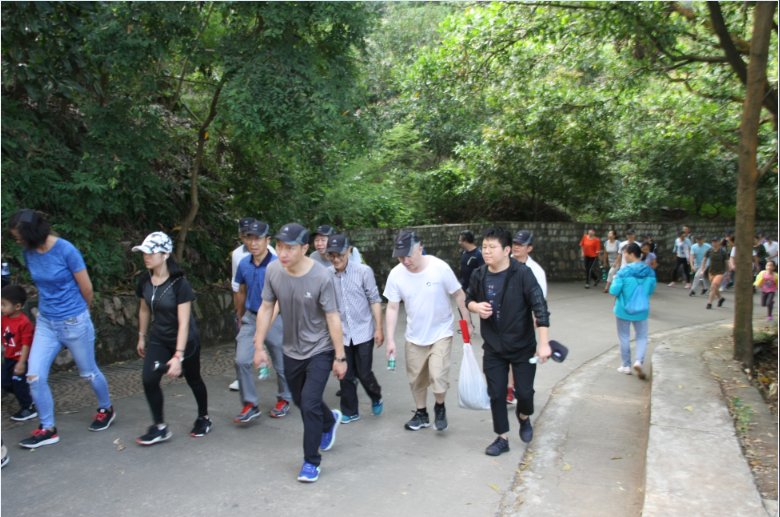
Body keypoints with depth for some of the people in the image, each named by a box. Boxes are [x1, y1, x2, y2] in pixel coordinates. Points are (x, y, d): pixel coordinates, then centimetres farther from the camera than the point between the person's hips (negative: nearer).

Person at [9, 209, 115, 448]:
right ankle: (47, 429, 14)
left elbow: (86, 287, -11)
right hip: (46, 322, 5)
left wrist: (81, 312, 4)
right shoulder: (28, 252, -2)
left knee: (88, 371, 12)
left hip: (74, 322, -5)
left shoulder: (65, 250, -20)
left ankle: (106, 409, 36)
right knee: (34, 376, -2)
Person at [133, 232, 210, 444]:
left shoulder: (179, 284, -24)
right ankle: (160, 427, 3)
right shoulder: (145, 281, -6)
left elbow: (184, 323, -26)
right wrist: (142, 337, 19)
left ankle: (203, 418, 36)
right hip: (159, 339, 5)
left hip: (185, 341, -5)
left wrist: (178, 356, -30)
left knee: (193, 380, 12)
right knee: (149, 379, -13)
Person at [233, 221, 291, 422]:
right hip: (250, 318, 4)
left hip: (274, 319, -4)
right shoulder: (244, 264, -2)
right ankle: (249, 405, 6)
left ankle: (284, 399, 34)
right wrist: (240, 319, 22)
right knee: (241, 361, -8)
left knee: (281, 364, 10)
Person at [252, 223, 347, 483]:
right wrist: (259, 346, 0)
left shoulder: (321, 277, -24)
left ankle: (311, 461, 10)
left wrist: (340, 357, -14)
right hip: (292, 350, 5)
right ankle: (329, 421, 53)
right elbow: (266, 308, -1)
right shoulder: (273, 270, -12)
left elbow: (332, 317, -18)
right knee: (300, 400, 21)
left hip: (320, 350, -5)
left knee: (309, 403, -11)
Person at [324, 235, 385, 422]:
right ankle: (349, 412, 27)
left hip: (363, 332, -2)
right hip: (341, 334, 2)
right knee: (345, 375, 8)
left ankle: (376, 398, 34)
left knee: (364, 373, 3)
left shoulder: (364, 271, -10)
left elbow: (374, 300, -6)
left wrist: (379, 328, -9)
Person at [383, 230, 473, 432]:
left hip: (440, 333, -3)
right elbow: (392, 308, -6)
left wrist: (467, 322, -4)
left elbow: (459, 295, -8)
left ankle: (440, 408, 17)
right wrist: (390, 340, -10)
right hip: (414, 336, 3)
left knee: (438, 376, -14)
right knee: (416, 379, 12)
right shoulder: (396, 274, -12)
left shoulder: (440, 268, -20)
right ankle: (421, 414, 35)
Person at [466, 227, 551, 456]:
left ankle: (524, 417, 38)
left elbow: (540, 307, -18)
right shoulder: (479, 275, -2)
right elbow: (469, 298, 15)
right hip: (493, 348, 3)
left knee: (524, 392, 3)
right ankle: (502, 438, 23)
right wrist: (476, 306, -10)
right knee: (496, 394, 6)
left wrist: (543, 343, -23)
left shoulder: (522, 273, -16)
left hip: (523, 346, -3)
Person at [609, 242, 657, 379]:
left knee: (624, 337, 12)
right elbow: (650, 290, 7)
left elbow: (613, 291, -15)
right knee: (641, 337, 14)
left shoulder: (624, 272, -17)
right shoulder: (650, 272, -6)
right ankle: (639, 360, -8)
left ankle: (626, 365, 20)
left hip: (624, 310, -2)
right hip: (641, 310, 2)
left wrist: (615, 280, 2)